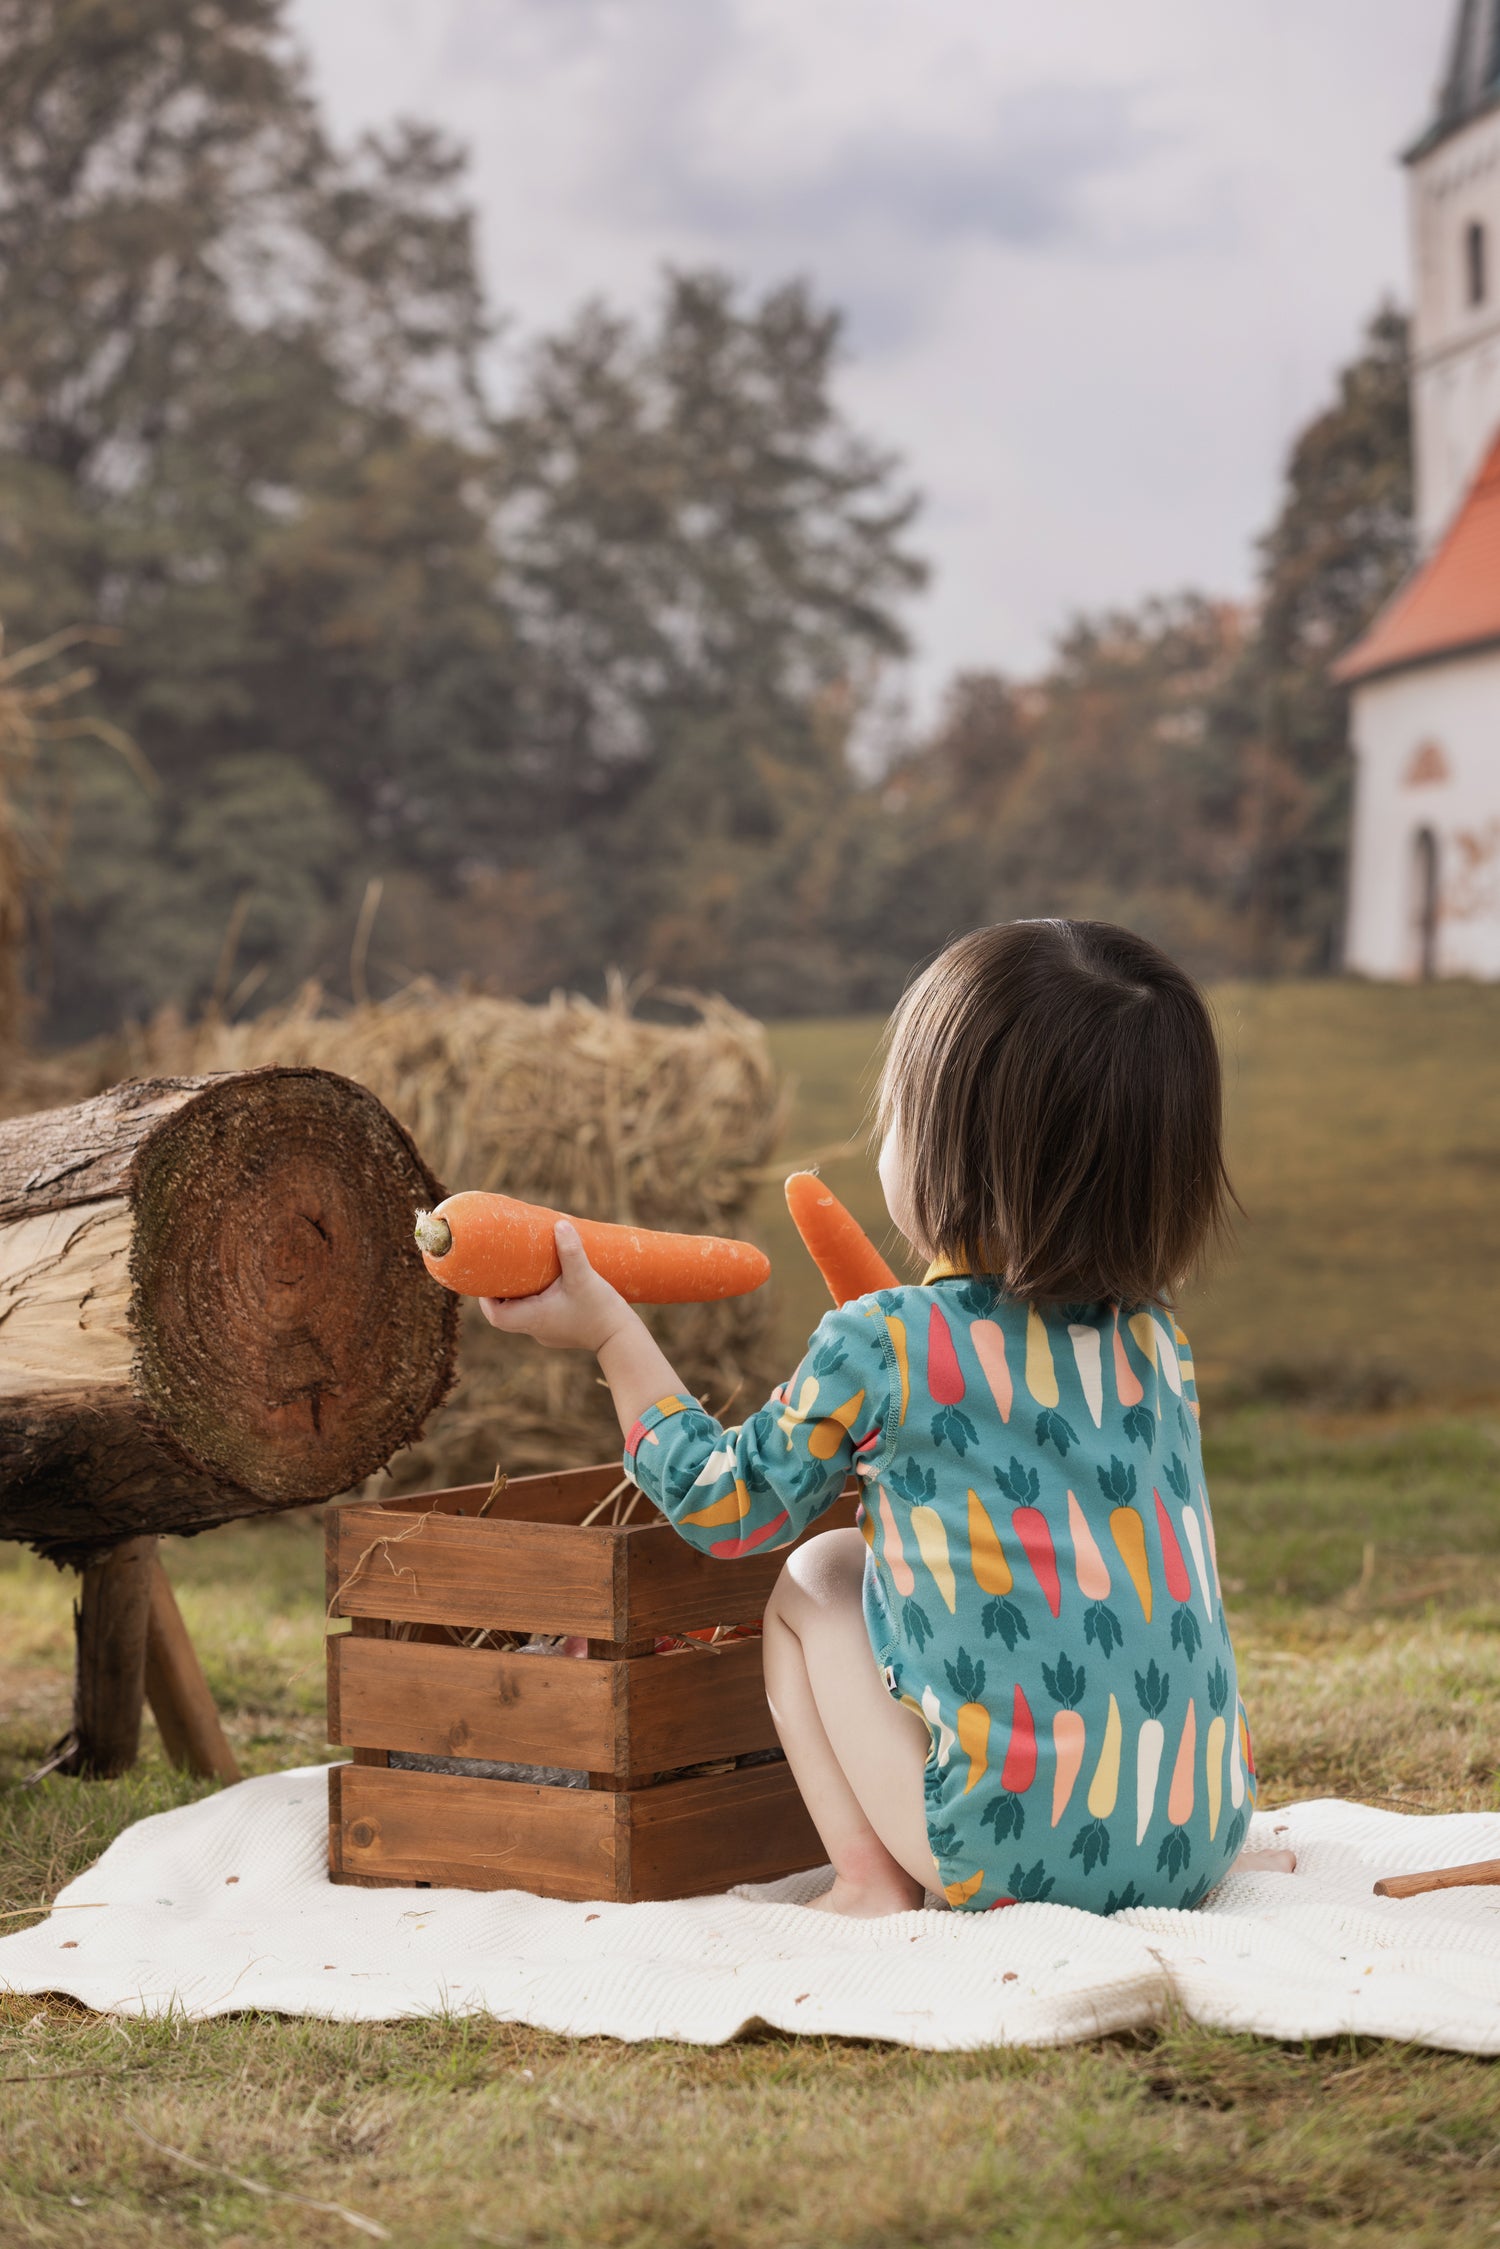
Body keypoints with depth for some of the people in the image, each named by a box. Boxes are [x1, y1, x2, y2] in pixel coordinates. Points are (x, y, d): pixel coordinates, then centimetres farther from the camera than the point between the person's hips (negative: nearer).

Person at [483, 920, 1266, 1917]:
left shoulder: (879, 1347, -8)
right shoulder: (1162, 1341, 6)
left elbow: (729, 1506, 7)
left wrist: (612, 1331, 13)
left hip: (1016, 1851, -4)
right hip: (1205, 1840, 5)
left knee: (815, 1580, 16)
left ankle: (871, 1880, 8)